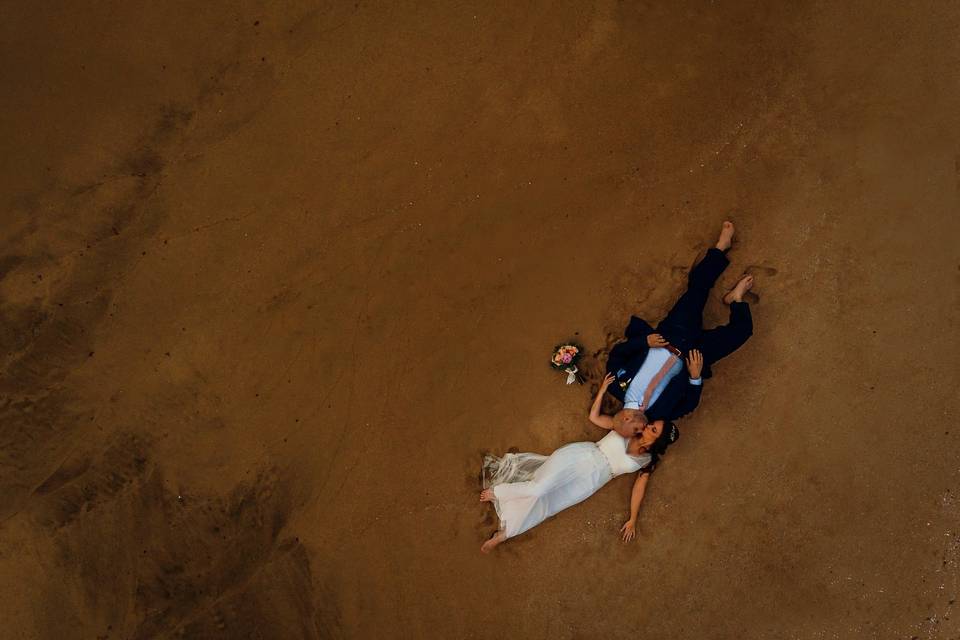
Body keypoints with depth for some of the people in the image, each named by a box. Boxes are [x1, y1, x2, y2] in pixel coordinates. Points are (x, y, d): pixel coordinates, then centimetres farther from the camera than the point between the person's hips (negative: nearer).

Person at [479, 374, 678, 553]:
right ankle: (496, 491, 1)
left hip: (591, 479, 0)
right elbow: (594, 416, 10)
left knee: (543, 503, -10)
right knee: (538, 488, -21)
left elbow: (639, 489, 3)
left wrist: (632, 521, -3)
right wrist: (603, 389, 0)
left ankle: (503, 534, -2)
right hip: (581, 455, 0)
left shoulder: (647, 461, 3)